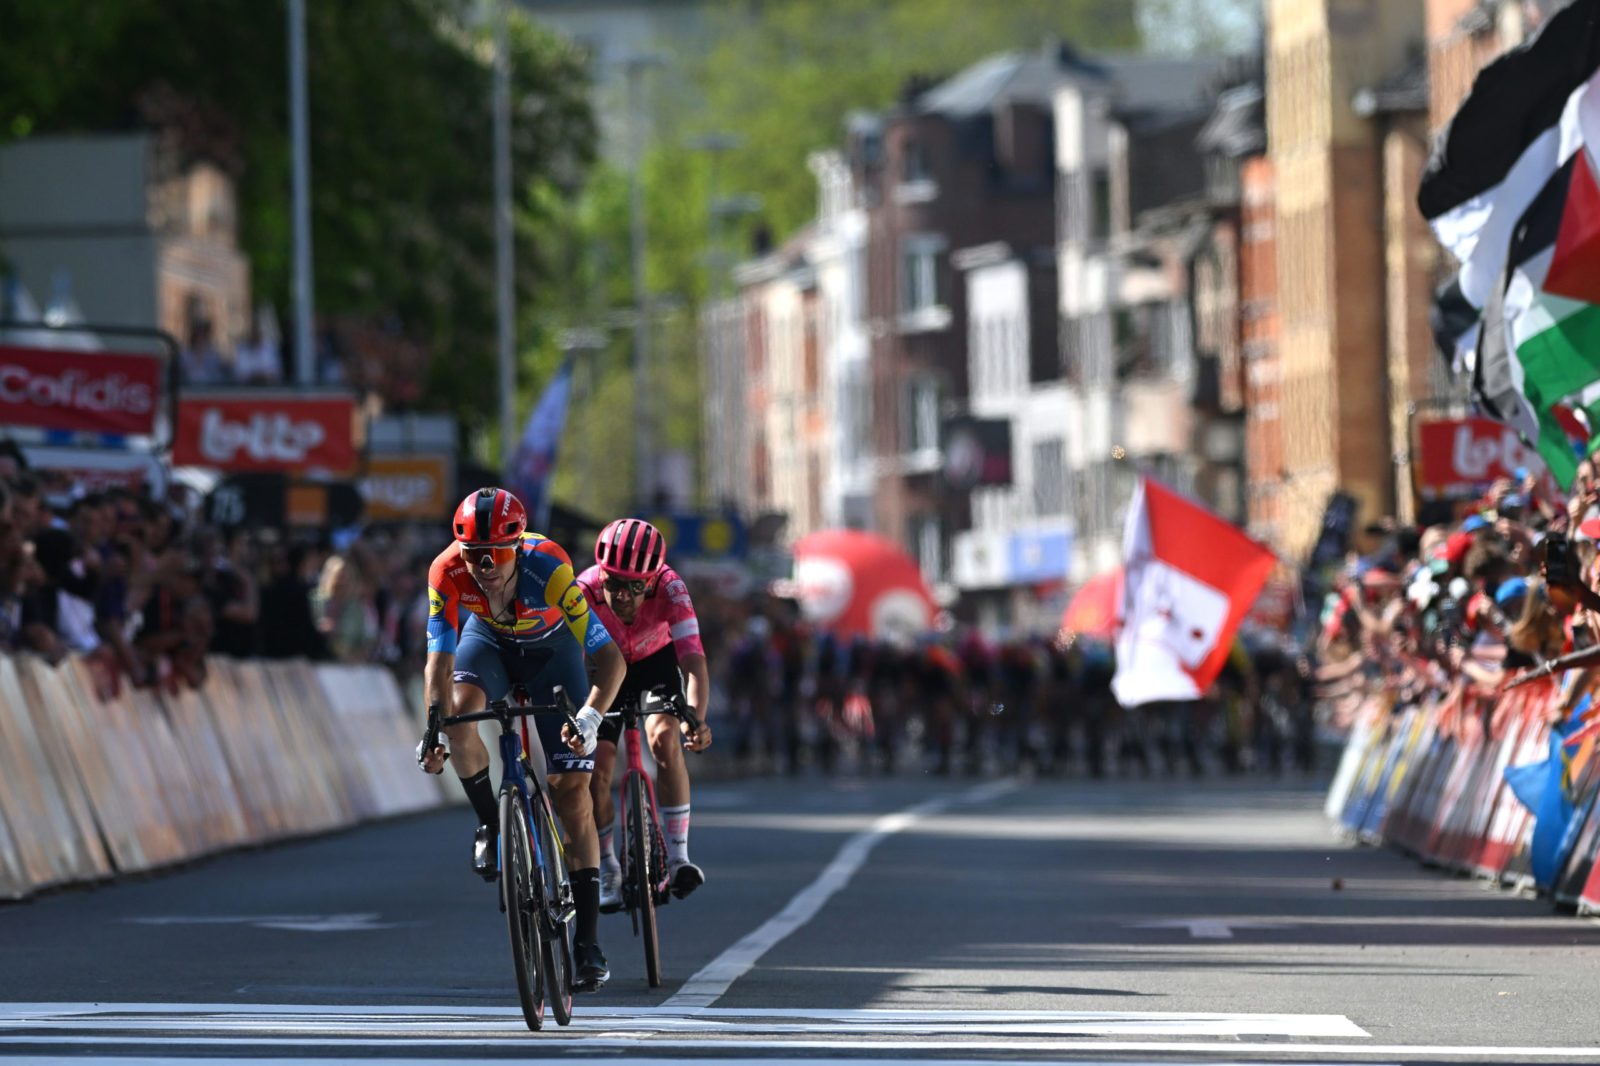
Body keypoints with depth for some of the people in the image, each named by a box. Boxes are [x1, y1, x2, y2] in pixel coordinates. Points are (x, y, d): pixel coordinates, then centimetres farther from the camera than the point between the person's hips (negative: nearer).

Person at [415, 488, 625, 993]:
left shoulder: (548, 568, -39)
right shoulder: (448, 572, -33)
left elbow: (609, 657, -41)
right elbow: (440, 657, -31)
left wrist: (591, 716, -57)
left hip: (550, 646, -2)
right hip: (489, 640, 2)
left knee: (571, 787, -9)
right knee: (458, 710, -32)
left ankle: (588, 944, -5)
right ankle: (490, 825, -4)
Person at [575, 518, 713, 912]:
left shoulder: (669, 588, -35)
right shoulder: (585, 592, -35)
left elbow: (694, 662, -42)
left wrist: (696, 720, -58)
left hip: (655, 661, -1)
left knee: (665, 738, -27)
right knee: (595, 767, -11)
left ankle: (677, 857, -21)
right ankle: (607, 873, 10)